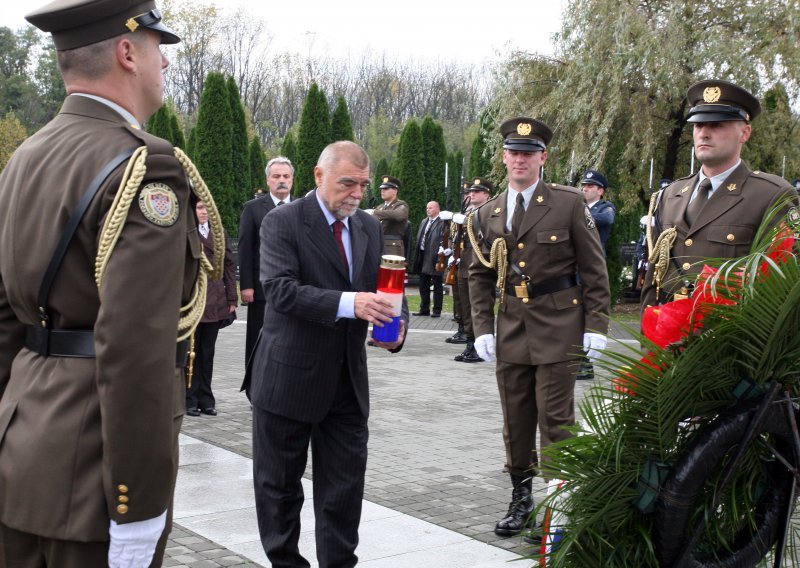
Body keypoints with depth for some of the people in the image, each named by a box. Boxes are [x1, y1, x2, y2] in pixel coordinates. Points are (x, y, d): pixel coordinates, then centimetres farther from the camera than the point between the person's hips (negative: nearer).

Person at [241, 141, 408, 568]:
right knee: (279, 483, 10)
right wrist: (347, 303, -32)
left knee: (346, 485, 8)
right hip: (289, 377, -4)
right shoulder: (283, 222, -10)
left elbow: (383, 289, 13)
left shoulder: (370, 228, 9)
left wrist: (395, 326, -9)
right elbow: (279, 289, -22)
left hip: (348, 381, 5)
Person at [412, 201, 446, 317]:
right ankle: (424, 309, 20)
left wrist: (440, 258, -20)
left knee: (437, 286, 2)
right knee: (423, 285, 12)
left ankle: (437, 310, 8)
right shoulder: (424, 222, 17)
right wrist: (417, 257, 11)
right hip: (423, 258, 8)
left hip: (435, 258, -8)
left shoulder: (442, 223, -9)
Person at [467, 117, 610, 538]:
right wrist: (482, 329, 5)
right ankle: (521, 498, 22)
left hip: (558, 329, -4)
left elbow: (594, 270, -3)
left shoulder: (569, 204, -3)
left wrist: (595, 327, -8)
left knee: (555, 421, -1)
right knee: (515, 422, 10)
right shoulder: (488, 214, 8)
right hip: (511, 331, 4)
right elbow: (480, 276, 14)